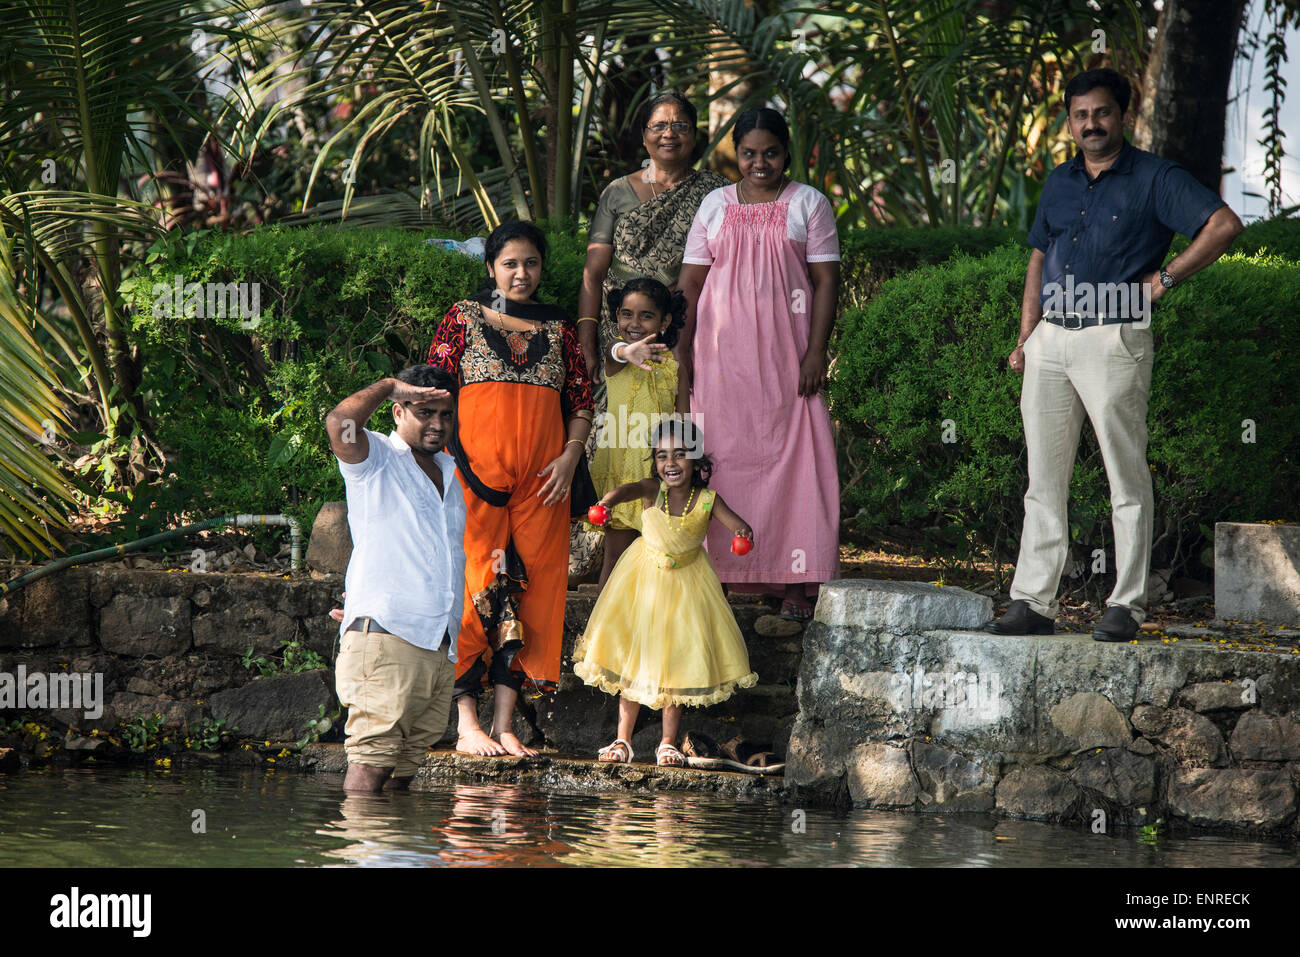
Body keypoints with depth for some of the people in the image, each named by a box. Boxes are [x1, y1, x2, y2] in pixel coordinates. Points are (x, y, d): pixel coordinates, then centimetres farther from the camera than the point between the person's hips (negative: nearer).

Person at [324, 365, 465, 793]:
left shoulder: (450, 472, 23)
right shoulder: (376, 459, 3)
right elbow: (340, 424, -20)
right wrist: (390, 385, -8)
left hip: (441, 650, 7)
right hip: (385, 641, -7)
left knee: (404, 770, 3)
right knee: (372, 765, -15)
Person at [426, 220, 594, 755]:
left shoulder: (558, 327, 16)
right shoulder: (463, 318, 7)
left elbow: (582, 400, 16)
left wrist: (570, 456, 0)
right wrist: (454, 461, -8)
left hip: (542, 477, 3)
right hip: (476, 469, -3)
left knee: (530, 585, -1)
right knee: (474, 582, -9)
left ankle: (504, 726, 1)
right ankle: (467, 726, -9)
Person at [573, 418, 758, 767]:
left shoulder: (706, 500, -15)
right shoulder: (653, 490, -18)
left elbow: (737, 524, -24)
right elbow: (629, 490, -39)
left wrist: (744, 533, -50)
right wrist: (607, 502, -63)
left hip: (686, 581, 0)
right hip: (645, 579, 0)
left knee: (678, 660, 3)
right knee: (633, 657, 4)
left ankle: (668, 744, 15)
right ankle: (622, 740, 12)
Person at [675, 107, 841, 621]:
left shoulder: (808, 204, 6)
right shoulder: (714, 206, 12)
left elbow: (826, 280, 1)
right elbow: (689, 284, 11)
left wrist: (816, 351, -10)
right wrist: (681, 355, 2)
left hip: (785, 355, -2)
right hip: (721, 356, 2)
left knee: (792, 456, -7)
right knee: (721, 458, -2)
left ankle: (794, 587, -5)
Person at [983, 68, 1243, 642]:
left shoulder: (1154, 179, -2)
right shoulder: (1059, 182, 17)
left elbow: (1225, 224, -10)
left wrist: (1164, 279, -9)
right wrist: (1026, 337, 14)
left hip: (1114, 341, -6)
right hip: (1051, 342, 6)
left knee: (1127, 480, -2)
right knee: (1043, 481, 7)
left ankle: (1126, 606, 1)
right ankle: (1033, 603, 10)